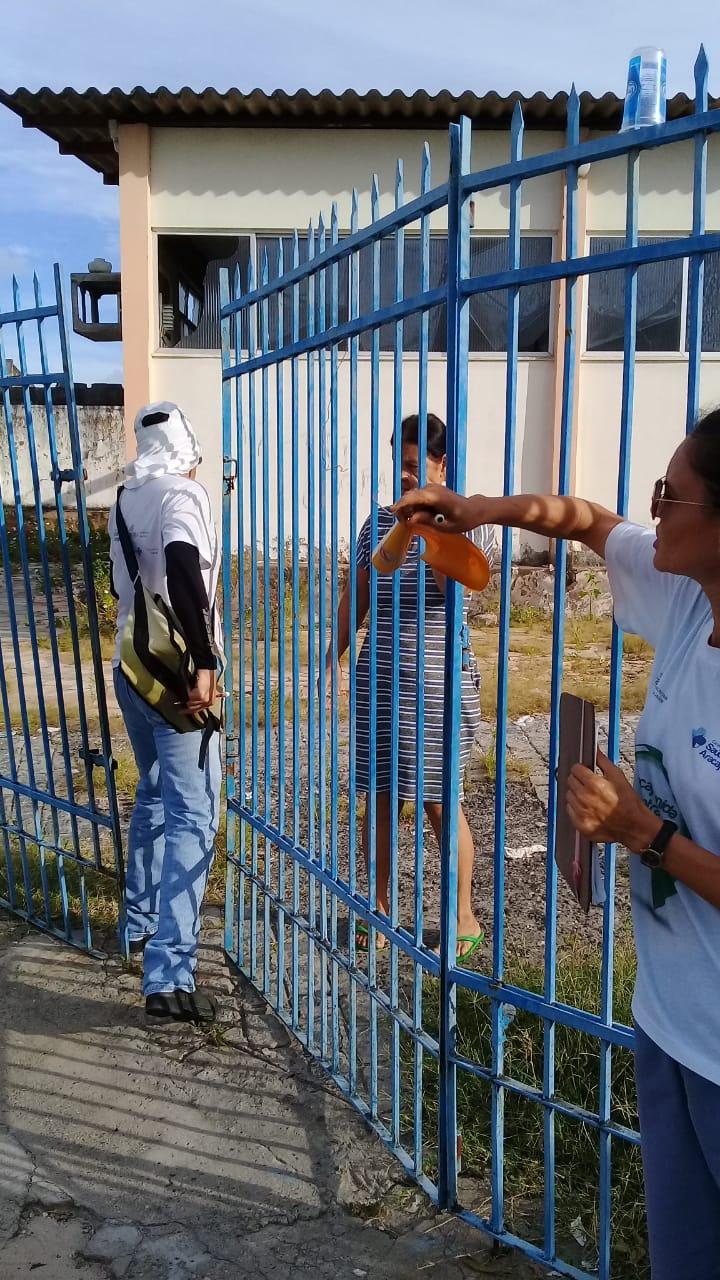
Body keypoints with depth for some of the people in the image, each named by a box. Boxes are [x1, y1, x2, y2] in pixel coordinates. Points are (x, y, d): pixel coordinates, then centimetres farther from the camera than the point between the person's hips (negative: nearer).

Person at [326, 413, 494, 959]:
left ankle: (465, 917, 20)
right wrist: (332, 660, 9)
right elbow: (354, 598, 11)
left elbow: (453, 580, -24)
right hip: (379, 680, 4)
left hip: (438, 684, -4)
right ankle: (380, 908, 26)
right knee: (380, 796, 9)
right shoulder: (380, 521, 8)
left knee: (439, 800, 3)